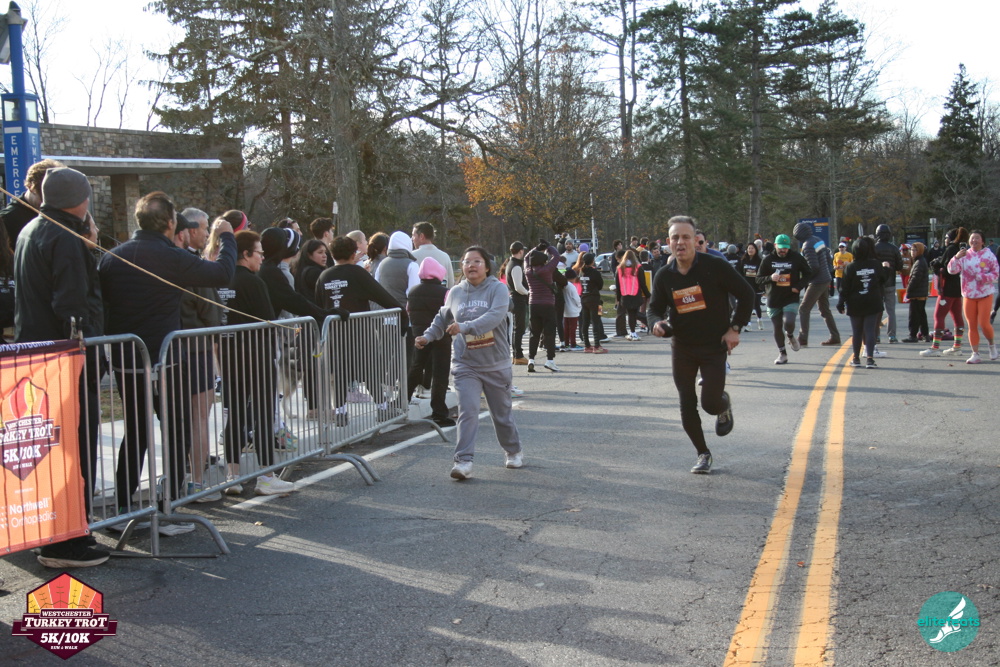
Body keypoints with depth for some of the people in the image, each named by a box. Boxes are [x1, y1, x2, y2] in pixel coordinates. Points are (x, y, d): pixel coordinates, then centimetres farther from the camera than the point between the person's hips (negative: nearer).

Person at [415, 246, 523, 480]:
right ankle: (464, 461, -14)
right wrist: (428, 336, 9)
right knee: (468, 411, -14)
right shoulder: (455, 293, 5)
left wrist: (465, 326, -35)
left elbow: (495, 316, -26)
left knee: (502, 413, 13)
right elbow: (442, 319, 22)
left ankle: (513, 452, 36)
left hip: (496, 364, -2)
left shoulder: (497, 289, -8)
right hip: (465, 364, 2)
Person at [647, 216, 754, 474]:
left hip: (714, 346, -3)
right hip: (682, 348, 4)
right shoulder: (664, 276, -4)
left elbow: (746, 294, -5)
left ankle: (724, 405, 27)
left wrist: (735, 328, -9)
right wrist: (656, 323, -16)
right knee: (687, 405, 4)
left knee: (710, 404, -11)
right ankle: (703, 453, 22)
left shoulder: (715, 266, -14)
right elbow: (654, 308, 7)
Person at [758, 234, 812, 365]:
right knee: (777, 328, 6)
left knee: (788, 322, -24)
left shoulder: (797, 258, 0)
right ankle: (782, 354, 23)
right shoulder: (768, 260, 1)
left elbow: (807, 274, 10)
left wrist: (799, 286, -6)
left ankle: (790, 336, 12)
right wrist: (770, 278, -17)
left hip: (791, 299, -2)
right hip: (773, 301, 2)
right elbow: (758, 279, 4)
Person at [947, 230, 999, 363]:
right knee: (972, 326, 4)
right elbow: (952, 270, -7)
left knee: (984, 323, -8)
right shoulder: (964, 255, 2)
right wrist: (957, 257, -23)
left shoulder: (989, 255, -3)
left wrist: (982, 277, -19)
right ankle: (975, 354, 11)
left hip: (985, 295, -2)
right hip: (968, 295, 2)